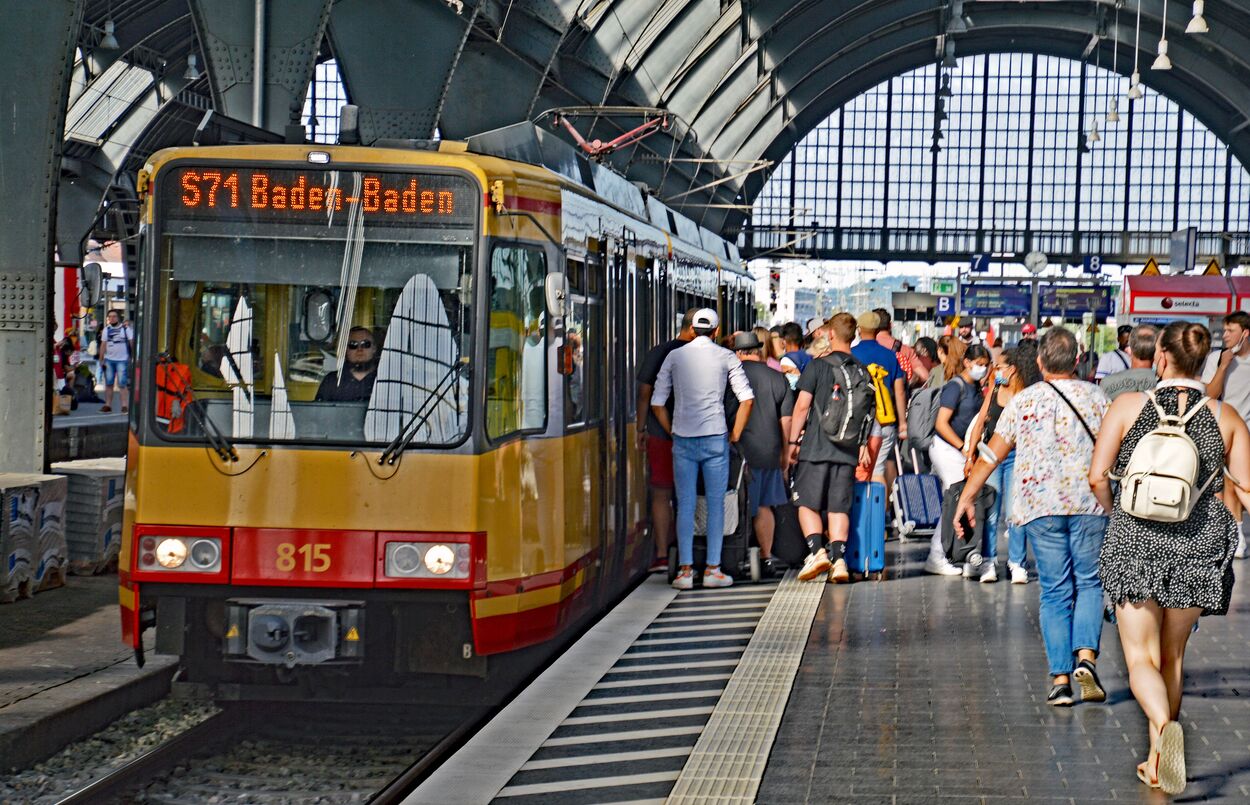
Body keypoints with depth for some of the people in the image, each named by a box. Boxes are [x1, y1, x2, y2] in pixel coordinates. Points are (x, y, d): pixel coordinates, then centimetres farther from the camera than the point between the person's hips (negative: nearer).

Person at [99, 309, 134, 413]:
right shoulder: (106, 330, 10)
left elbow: (132, 342, -2)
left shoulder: (126, 328, 0)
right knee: (108, 383, 7)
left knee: (122, 384, -8)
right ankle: (107, 405, 13)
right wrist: (101, 359, 6)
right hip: (109, 360, 4)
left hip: (122, 360, -4)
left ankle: (124, 405, -5)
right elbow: (103, 345, 11)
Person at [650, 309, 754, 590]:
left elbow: (657, 402, 6)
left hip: (683, 440, 1)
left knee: (685, 505, 4)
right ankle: (713, 569, 3)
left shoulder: (674, 356, 7)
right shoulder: (725, 357, 2)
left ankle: (685, 570, 1)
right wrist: (735, 434, 5)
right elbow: (747, 398, -4)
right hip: (715, 439, -1)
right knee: (715, 504, 5)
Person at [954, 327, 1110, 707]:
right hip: (1090, 504, 0)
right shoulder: (1095, 397, 4)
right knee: (1089, 582, 10)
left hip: (1040, 505, 0)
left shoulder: (1023, 401, 5)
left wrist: (966, 498, 10)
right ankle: (1086, 656, -11)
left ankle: (1060, 679, 0)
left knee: (1055, 592, 4)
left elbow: (992, 454, 5)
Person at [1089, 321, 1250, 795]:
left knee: (1142, 658, 1)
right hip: (1198, 547, 2)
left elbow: (1097, 477, -7)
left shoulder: (1128, 406, -4)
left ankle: (1164, 725, -28)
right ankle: (1157, 763, 23)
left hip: (1135, 543, -2)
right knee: (1172, 656, 18)